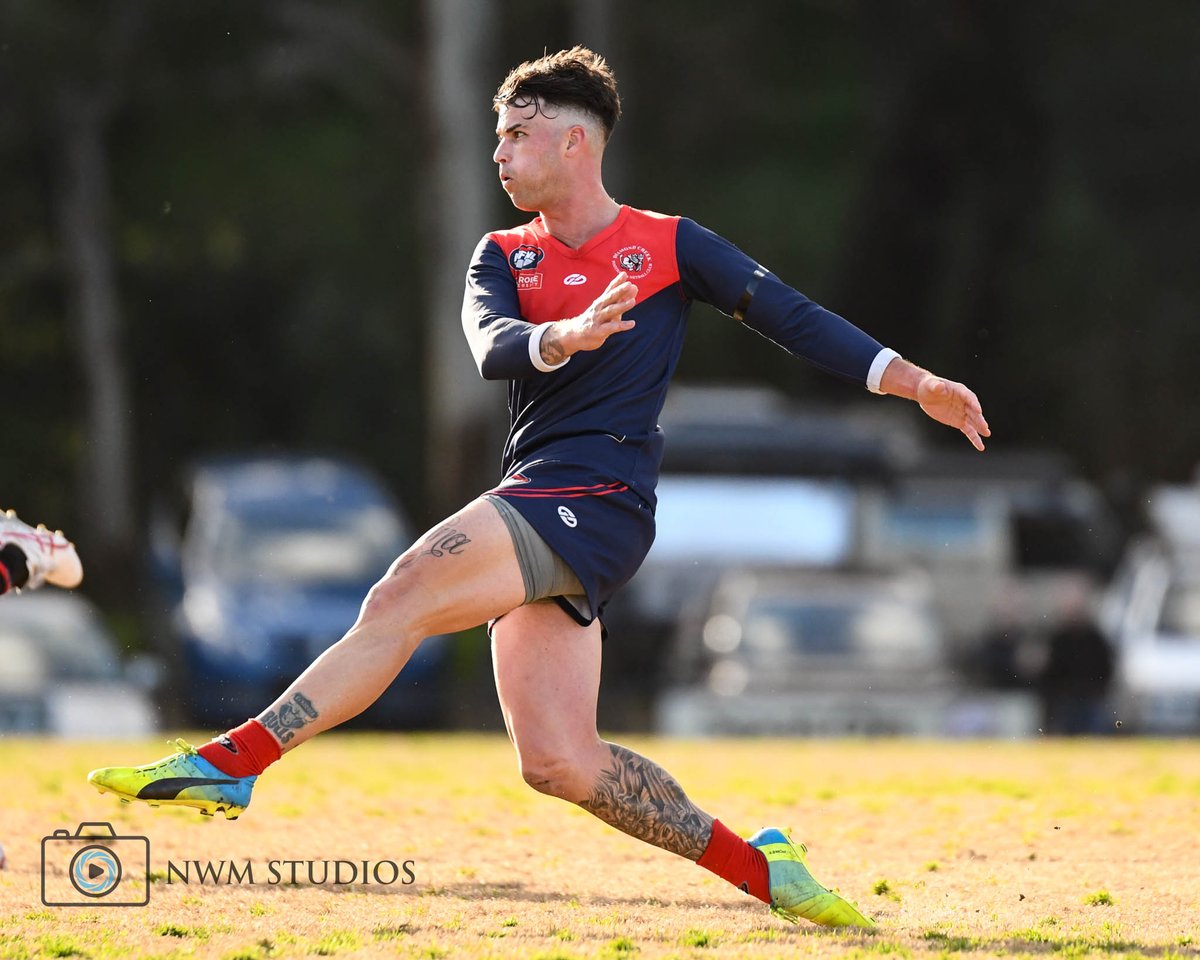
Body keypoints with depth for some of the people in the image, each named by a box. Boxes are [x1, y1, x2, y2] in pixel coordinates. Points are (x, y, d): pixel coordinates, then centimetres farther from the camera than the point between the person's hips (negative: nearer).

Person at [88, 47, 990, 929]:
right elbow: (492, 349, -2)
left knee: (399, 603, -23)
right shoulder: (504, 256, 18)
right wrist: (565, 337, -26)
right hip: (537, 508, 6)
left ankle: (232, 761, -23)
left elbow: (791, 316, 5)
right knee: (559, 763, -1)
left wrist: (914, 381, -4)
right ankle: (757, 866, 10)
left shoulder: (670, 245, 5)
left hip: (598, 500, -6)